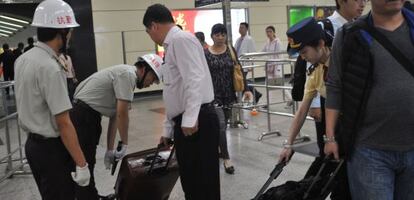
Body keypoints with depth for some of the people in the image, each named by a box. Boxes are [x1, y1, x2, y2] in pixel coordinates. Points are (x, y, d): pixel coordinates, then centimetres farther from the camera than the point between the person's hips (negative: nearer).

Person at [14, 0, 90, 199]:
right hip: (51, 148, -9)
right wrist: (81, 164, -20)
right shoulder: (50, 67, -23)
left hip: (33, 143, 9)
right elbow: (63, 123, -24)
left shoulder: (22, 59, 5)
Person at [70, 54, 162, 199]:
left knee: (87, 163, 21)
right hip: (83, 115, -10)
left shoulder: (127, 75, 16)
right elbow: (122, 114, -19)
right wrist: (124, 144, -7)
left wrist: (110, 149, 15)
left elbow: (115, 116, 16)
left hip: (89, 115, 10)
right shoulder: (128, 74, -14)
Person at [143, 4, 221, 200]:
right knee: (190, 181, 16)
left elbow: (195, 80, -22)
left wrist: (190, 119, -28)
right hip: (184, 123, 10)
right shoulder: (172, 46, 22)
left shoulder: (181, 39, -8)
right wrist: (168, 129, 29)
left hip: (197, 121, -10)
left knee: (204, 183, 1)